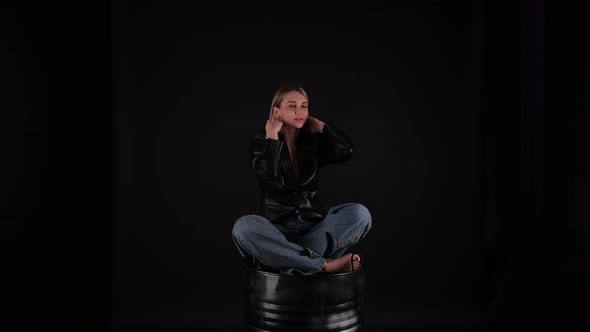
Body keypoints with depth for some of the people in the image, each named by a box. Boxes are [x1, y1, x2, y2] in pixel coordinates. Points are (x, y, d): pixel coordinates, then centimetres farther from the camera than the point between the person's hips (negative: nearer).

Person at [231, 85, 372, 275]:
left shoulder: (312, 141, 7)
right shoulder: (260, 141, -2)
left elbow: (347, 151, -13)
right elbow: (273, 180, -21)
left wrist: (318, 125, -2)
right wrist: (272, 137, -14)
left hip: (313, 226, 3)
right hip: (277, 228, -2)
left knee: (359, 213, -21)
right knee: (243, 227, -35)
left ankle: (291, 259, -30)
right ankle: (325, 265, -31)